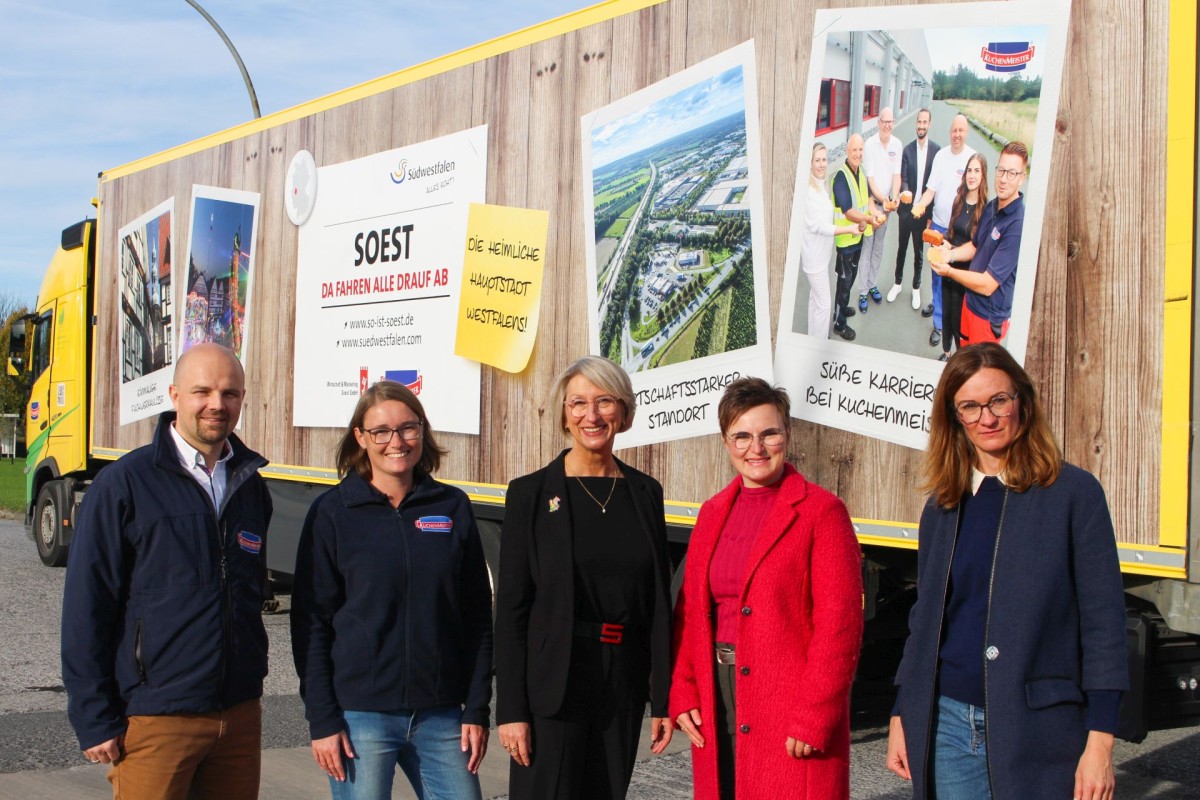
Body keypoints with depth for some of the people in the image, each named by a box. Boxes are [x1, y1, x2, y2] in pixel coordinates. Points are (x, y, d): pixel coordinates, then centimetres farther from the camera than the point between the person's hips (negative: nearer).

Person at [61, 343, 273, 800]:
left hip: (240, 712, 5)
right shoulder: (124, 482, -7)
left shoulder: (251, 485, 8)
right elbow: (86, 607, -7)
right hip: (155, 718, -5)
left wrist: (252, 682, 15)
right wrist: (94, 720, -10)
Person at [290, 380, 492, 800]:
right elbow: (311, 620, -2)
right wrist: (322, 720, -6)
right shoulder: (333, 511, -1)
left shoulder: (453, 507, 5)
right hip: (361, 715, -2)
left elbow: (477, 615, 7)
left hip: (441, 714, 2)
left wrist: (477, 710, 3)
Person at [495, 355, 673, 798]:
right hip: (553, 683, -4)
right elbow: (510, 608, -5)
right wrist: (510, 709, -10)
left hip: (623, 683, 4)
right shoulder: (531, 493, -4)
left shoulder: (645, 492, 6)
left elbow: (659, 601, 9)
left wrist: (663, 696, 6)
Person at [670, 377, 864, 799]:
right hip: (715, 705, 5)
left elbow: (839, 625, -11)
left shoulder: (821, 511, -7)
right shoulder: (713, 512, 12)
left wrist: (813, 718, -15)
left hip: (789, 715, -5)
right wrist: (683, 693, 3)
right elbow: (689, 611, 13)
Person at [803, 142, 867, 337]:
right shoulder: (809, 190, -24)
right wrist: (850, 228, -27)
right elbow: (819, 225, -25)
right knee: (823, 304, -3)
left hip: (820, 252, 10)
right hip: (814, 254, -10)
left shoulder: (821, 186, 6)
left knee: (816, 298, 21)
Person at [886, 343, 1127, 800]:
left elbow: (1103, 619, -7)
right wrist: (902, 717, 11)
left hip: (1037, 730, -4)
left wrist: (1099, 742, -11)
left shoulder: (1073, 493, -4)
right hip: (947, 724, 4)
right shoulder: (942, 506, 9)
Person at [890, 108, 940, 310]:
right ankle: (898, 282, 33)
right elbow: (903, 178, -5)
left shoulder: (936, 149, -7)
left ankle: (916, 288, 26)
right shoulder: (907, 149, -2)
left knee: (918, 251, 11)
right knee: (902, 247, 15)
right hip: (906, 208, 1)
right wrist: (905, 191, -27)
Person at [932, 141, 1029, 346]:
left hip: (989, 317, -8)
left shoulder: (1018, 224, -29)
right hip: (970, 303, 8)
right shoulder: (991, 207, -2)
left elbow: (987, 285, -28)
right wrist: (951, 254, -3)